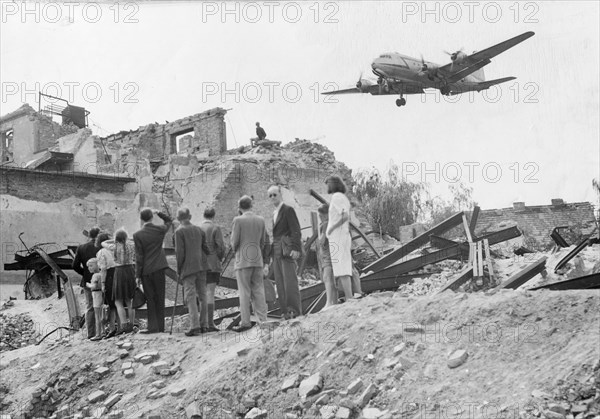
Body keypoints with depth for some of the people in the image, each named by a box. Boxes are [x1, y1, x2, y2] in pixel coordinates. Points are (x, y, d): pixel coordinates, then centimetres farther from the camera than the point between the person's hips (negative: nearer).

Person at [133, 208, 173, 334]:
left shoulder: (138, 235, -9)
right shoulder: (160, 230, -2)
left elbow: (139, 257, -8)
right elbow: (169, 221, 23)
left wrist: (137, 275, -3)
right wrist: (158, 213, 15)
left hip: (146, 271, -2)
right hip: (159, 268, 2)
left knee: (150, 299, 4)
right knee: (160, 299, 8)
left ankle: (153, 326, 1)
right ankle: (160, 326, 9)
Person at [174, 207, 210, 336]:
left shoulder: (180, 231, -5)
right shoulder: (199, 230, 12)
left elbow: (180, 252, -10)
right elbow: (206, 248, 11)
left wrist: (179, 270, -2)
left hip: (188, 268, -6)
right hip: (202, 267, 6)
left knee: (190, 296, -7)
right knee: (202, 295, 10)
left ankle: (195, 326, -15)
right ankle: (204, 325, 11)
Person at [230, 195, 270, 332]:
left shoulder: (238, 220, -8)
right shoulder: (261, 220, 6)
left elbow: (234, 241, -8)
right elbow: (263, 241, 10)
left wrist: (235, 249, 13)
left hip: (243, 260, -4)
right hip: (258, 260, 5)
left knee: (244, 292, -2)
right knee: (258, 291, 8)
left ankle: (245, 322, -3)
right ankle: (263, 320, 6)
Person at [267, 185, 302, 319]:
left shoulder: (288, 210, -1)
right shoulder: (274, 213, 23)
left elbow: (296, 230, -8)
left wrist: (295, 248, -18)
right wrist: (271, 252, 15)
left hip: (287, 250, -8)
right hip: (276, 252, 8)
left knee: (290, 281, -11)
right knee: (280, 283, 3)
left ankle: (294, 310, -10)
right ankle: (286, 311, 3)